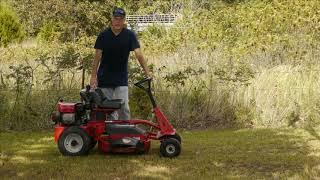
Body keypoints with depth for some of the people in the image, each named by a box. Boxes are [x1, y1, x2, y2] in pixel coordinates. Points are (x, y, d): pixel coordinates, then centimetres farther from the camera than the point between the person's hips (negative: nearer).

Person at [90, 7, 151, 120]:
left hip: (121, 79, -1)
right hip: (104, 79, 1)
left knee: (124, 107, -8)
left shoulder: (129, 35, -6)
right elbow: (97, 57, -1)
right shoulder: (103, 36, -4)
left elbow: (138, 54, -14)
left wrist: (147, 73, -25)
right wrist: (93, 76, -6)